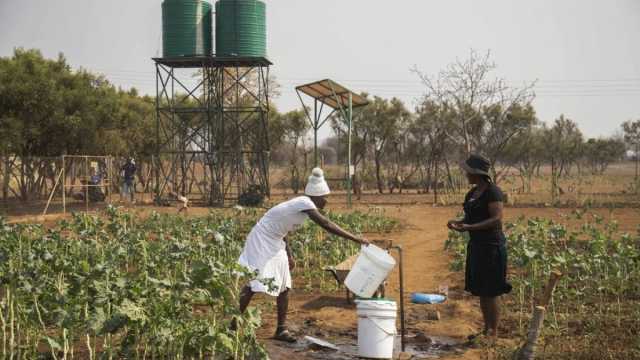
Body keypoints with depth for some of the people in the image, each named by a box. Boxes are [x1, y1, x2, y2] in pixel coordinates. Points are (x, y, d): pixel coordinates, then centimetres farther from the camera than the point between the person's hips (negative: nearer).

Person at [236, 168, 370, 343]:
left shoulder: (302, 204, 5)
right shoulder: (304, 203, -22)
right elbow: (326, 225, -31)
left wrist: (289, 256, 14)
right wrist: (355, 238, -31)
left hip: (275, 243, 10)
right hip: (261, 241, -10)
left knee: (284, 286, 6)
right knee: (252, 285, -8)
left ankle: (281, 329, 12)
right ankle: (234, 327, 0)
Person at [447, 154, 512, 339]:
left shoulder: (492, 191, -13)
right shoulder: (472, 194, 13)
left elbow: (496, 219, -20)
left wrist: (469, 227, -26)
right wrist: (458, 223, 0)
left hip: (491, 246, -9)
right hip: (476, 245, 9)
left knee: (491, 291, -2)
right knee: (480, 290, 13)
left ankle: (494, 333, 7)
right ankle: (486, 330, 23)